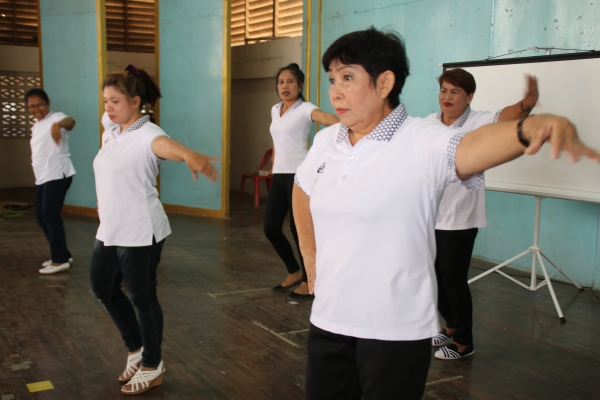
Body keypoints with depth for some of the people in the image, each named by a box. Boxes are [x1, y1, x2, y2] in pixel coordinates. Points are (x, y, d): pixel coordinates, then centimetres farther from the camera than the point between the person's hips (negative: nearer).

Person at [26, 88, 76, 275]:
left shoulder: (55, 117, -10)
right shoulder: (35, 126, 18)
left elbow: (70, 122, -34)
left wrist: (58, 124, -58)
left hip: (57, 175, -10)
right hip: (42, 178, 10)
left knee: (50, 215, -12)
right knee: (41, 217, 11)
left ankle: (60, 259, -4)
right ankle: (63, 255, 21)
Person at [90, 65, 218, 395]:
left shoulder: (147, 134, -17)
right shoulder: (110, 134, 9)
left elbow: (168, 146, -40)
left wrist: (190, 155, -61)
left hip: (140, 232, -9)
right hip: (109, 230, 9)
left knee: (142, 297, 2)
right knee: (102, 288, 18)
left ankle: (152, 367, 20)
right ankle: (136, 349, 36)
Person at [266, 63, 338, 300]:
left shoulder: (305, 109, -7)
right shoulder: (275, 110, 15)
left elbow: (327, 118, -27)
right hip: (279, 176, 7)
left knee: (298, 228, -3)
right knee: (271, 228, 6)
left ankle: (308, 281, 13)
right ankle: (294, 272, 27)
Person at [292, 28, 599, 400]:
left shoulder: (421, 141, -15)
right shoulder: (326, 141, 3)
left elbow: (469, 146, -36)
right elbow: (302, 189, 21)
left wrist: (530, 128, -56)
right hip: (328, 318, 6)